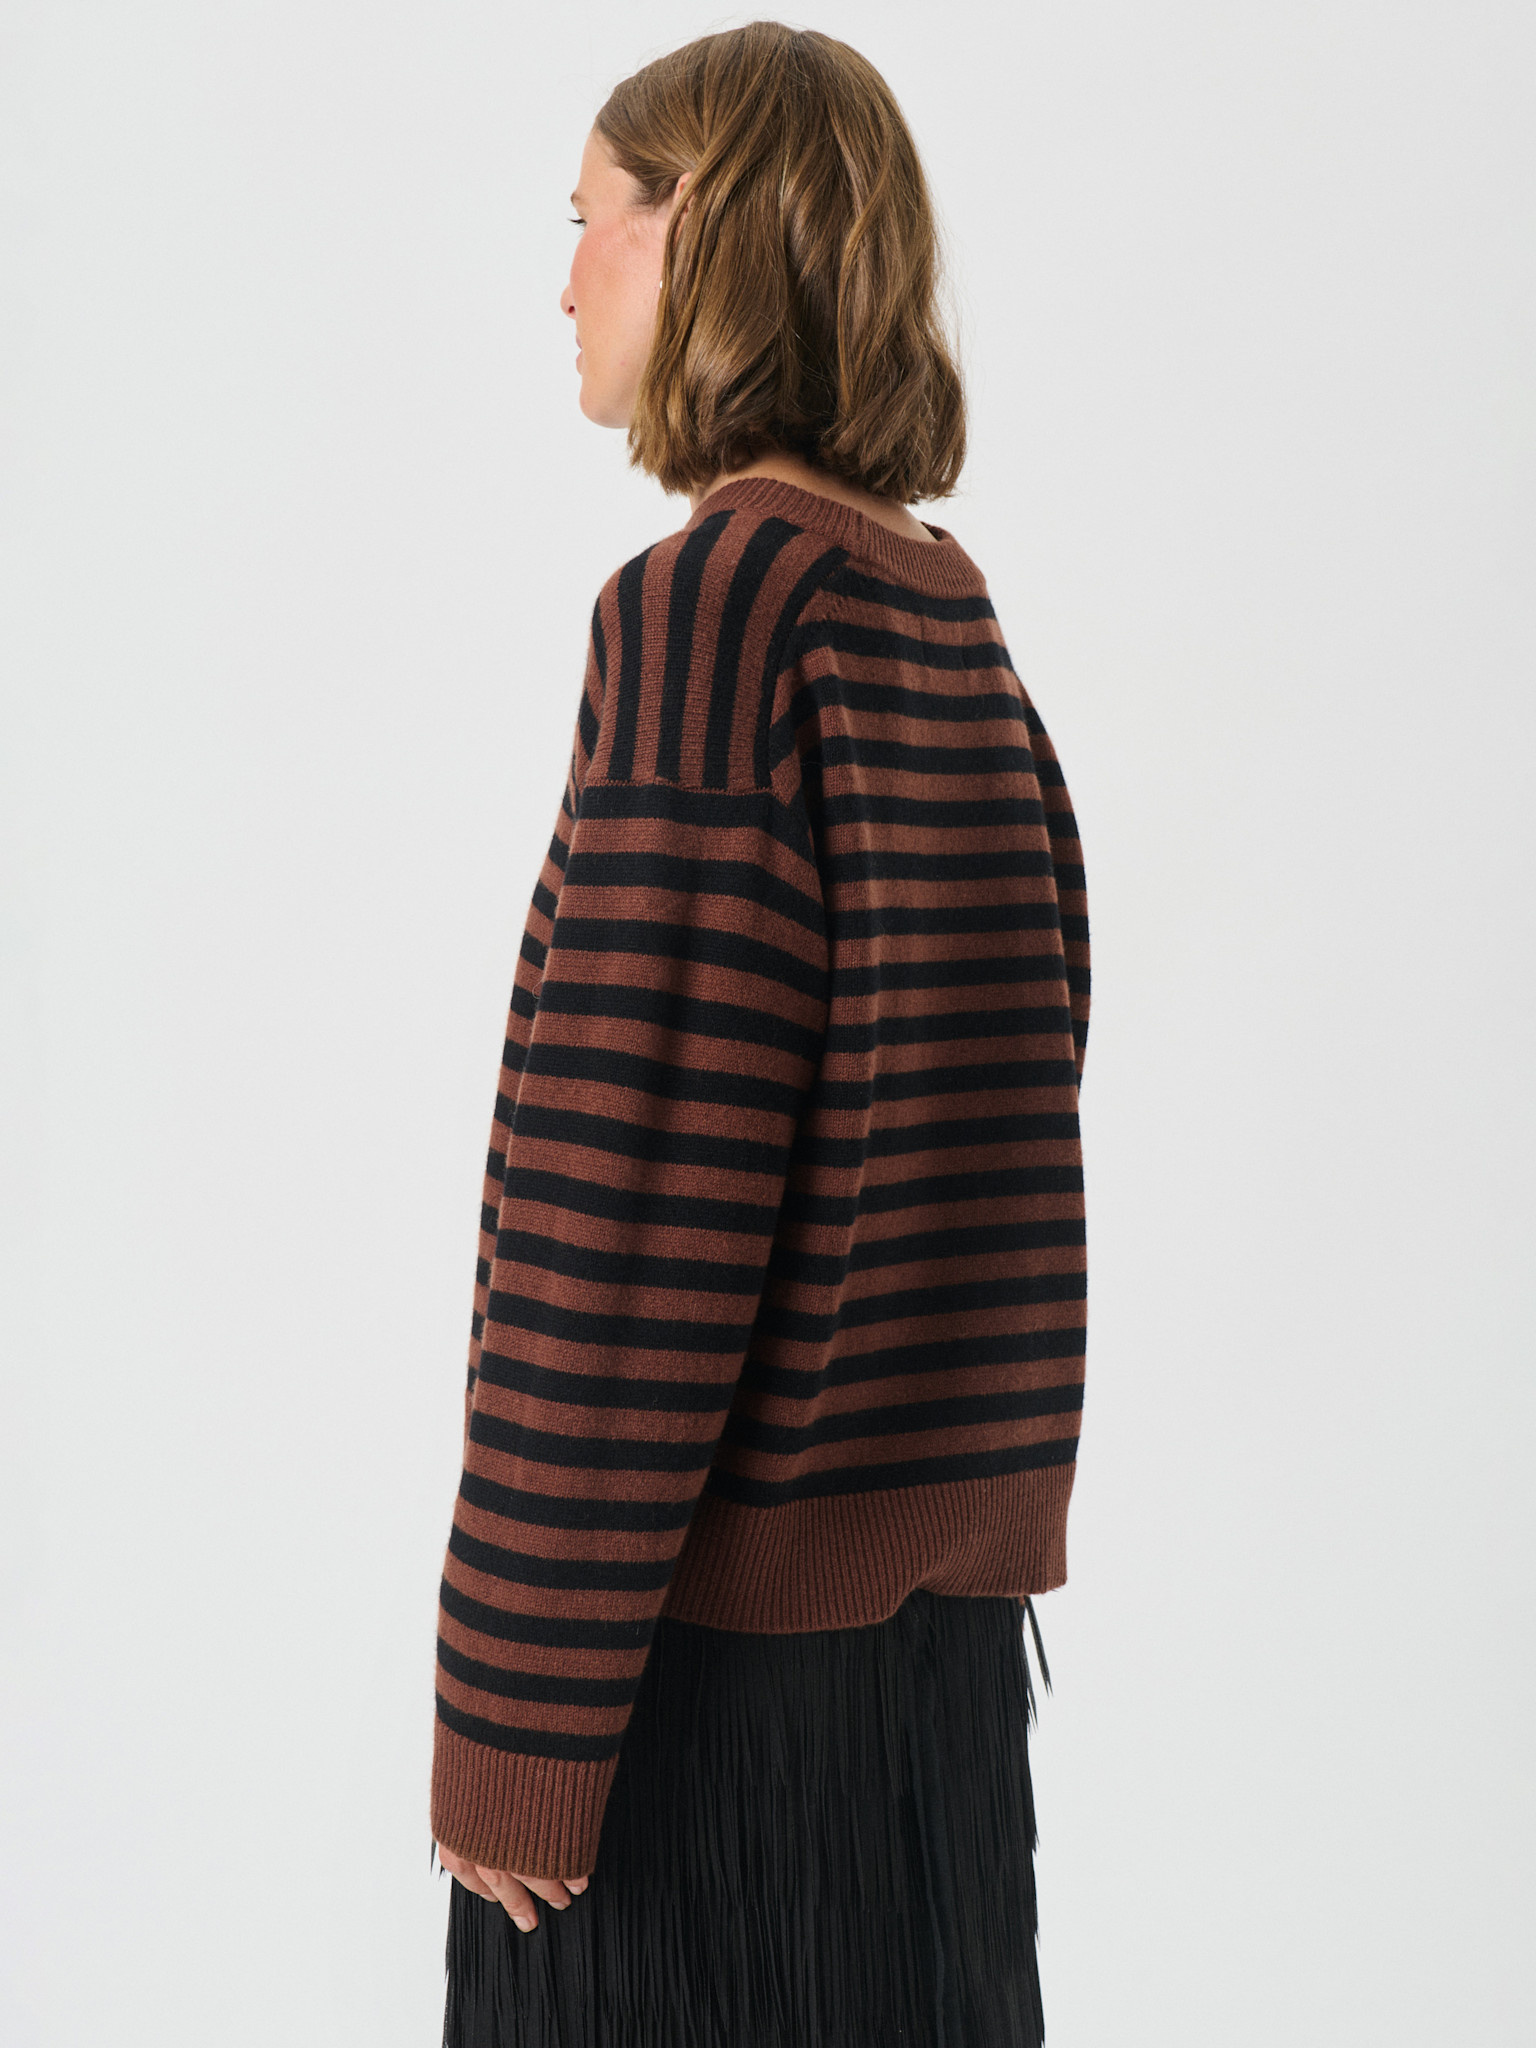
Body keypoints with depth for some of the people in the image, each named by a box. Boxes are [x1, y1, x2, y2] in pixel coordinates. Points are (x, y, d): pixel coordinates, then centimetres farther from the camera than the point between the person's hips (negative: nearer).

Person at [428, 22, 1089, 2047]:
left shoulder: (709, 606, -16)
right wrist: (960, 1541, 20)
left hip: (715, 1636, -8)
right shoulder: (952, 619, 9)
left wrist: (513, 1723, -15)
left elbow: (631, 1199, -20)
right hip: (934, 1604, 8)